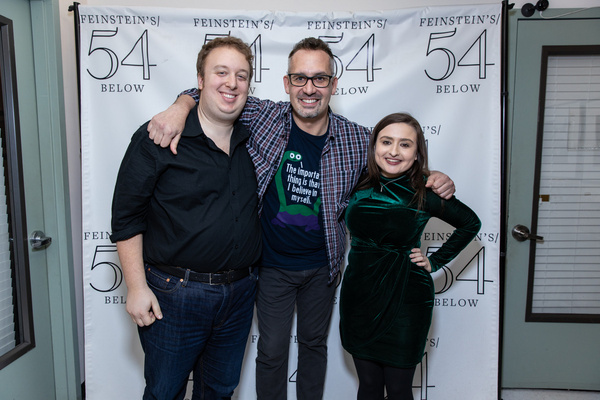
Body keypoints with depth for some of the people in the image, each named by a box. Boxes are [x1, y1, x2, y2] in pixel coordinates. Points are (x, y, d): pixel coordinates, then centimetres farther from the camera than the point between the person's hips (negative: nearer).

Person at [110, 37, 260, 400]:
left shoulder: (254, 139, 4)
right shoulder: (157, 138, -11)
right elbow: (126, 216, -9)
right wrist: (137, 287, -11)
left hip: (240, 294, 5)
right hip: (175, 294, -4)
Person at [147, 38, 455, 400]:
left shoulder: (357, 140, -11)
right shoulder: (262, 117, -13)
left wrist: (433, 183, -15)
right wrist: (181, 107, -23)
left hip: (323, 266, 2)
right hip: (272, 265, -1)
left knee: (315, 343, 23)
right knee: (272, 350, 13)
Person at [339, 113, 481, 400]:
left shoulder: (425, 193, -9)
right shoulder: (360, 184, -2)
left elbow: (471, 223, 6)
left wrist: (435, 262, 2)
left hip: (404, 298, -2)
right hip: (358, 293, 3)